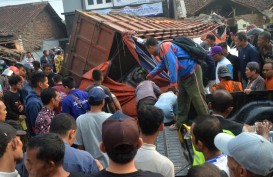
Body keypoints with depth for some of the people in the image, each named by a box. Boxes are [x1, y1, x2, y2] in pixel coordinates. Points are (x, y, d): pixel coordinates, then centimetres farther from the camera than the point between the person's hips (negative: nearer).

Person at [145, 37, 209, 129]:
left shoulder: (164, 47, -17)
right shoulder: (162, 51, 15)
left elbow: (173, 64, -29)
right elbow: (161, 65, 35)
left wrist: (173, 82, -31)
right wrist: (151, 75, 46)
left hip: (192, 72, -11)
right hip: (183, 75, 11)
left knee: (197, 98, -8)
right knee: (182, 99, 13)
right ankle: (181, 123, 21)